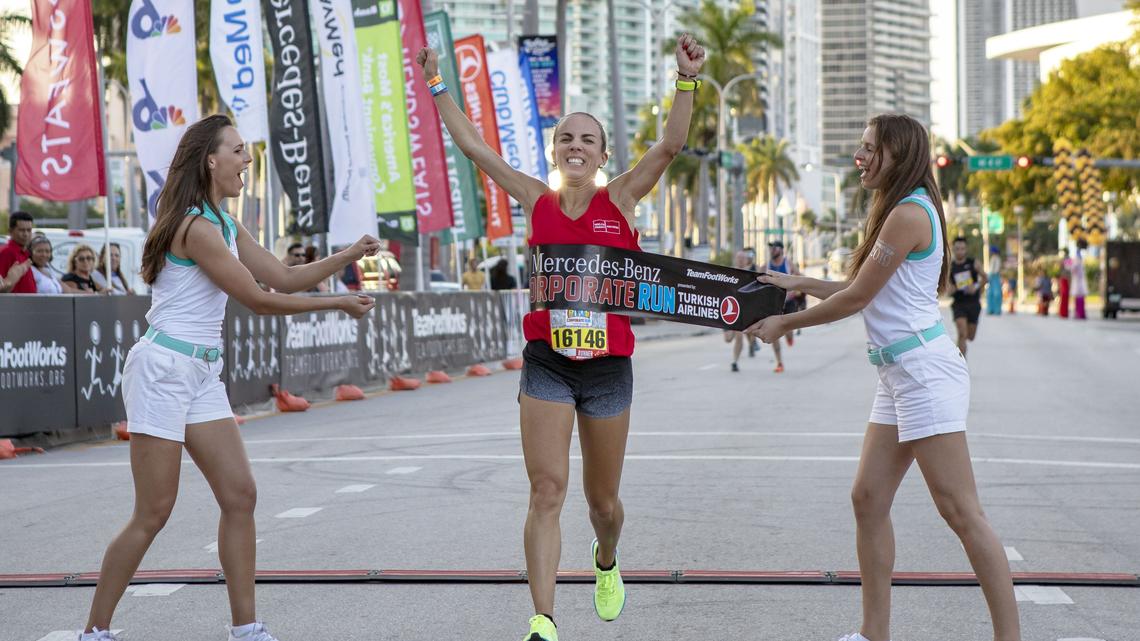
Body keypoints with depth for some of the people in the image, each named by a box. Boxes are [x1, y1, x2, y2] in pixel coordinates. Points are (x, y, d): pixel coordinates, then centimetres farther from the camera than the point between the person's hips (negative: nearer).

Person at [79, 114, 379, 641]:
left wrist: (349, 256, 5)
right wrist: (337, 304, -8)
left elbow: (285, 277, 16)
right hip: (163, 370, -9)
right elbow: (259, 300, -15)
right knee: (153, 514, -6)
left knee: (240, 495, 4)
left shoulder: (226, 228, 13)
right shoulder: (196, 227, -17)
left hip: (202, 376, 9)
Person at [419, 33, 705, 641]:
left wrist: (686, 80, -22)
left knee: (603, 499, 14)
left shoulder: (621, 198, 1)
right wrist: (437, 85, 1)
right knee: (547, 491, -11)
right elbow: (473, 146, 3)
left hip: (608, 367, 0)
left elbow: (670, 145, -12)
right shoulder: (536, 200, 3)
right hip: (546, 364, 0)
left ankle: (606, 563, 47)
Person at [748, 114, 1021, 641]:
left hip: (925, 373, -11)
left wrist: (786, 324, -2)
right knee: (868, 499, 8)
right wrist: (800, 283, 22)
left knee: (961, 513, -9)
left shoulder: (908, 214, -14)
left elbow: (857, 297, -12)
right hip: (899, 375, 11)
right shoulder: (902, 211, 18)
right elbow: (866, 292, 20)